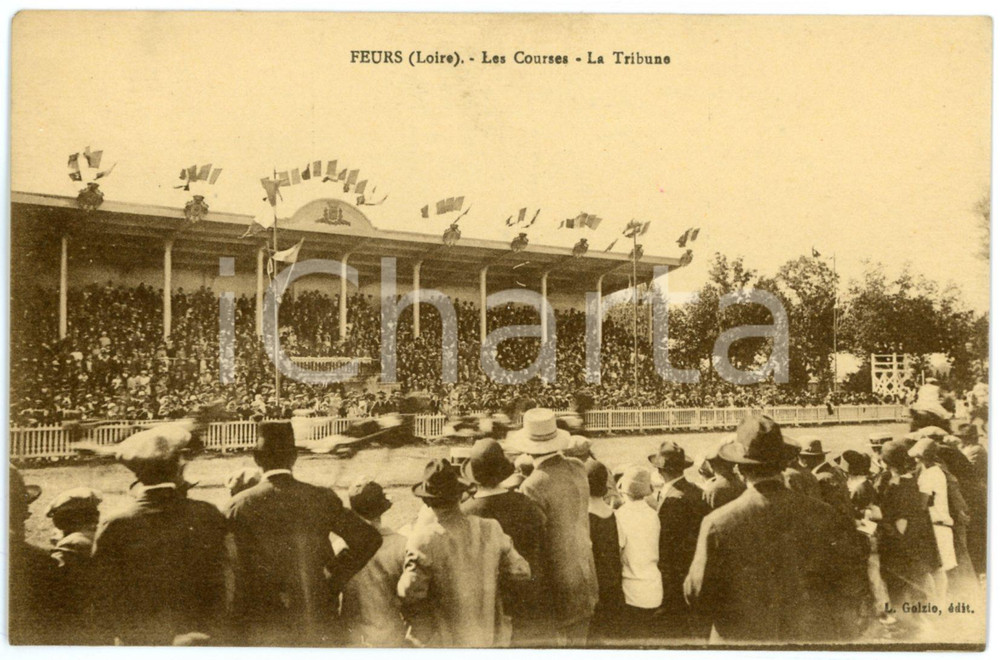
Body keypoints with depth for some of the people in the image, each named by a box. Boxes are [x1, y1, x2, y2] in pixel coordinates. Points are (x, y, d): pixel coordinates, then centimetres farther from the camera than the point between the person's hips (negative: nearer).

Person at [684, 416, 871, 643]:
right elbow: (855, 584, -4)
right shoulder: (822, 515, -9)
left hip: (741, 638, -1)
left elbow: (698, 595, -9)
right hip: (812, 636, 1)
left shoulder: (717, 523, -14)